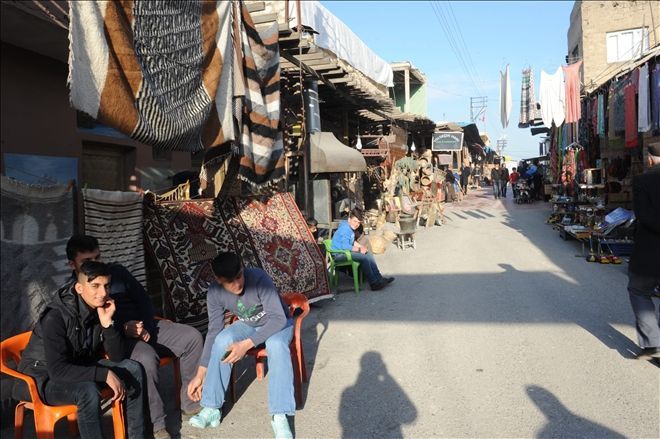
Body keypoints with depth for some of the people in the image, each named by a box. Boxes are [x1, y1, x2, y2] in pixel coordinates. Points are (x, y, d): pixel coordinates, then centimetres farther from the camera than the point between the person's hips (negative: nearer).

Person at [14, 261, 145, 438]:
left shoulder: (101, 309, -9)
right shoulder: (55, 317, -27)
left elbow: (117, 357, -10)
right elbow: (58, 370, -33)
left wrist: (107, 323, -24)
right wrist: (105, 374, -35)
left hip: (80, 368, 7)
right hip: (44, 378, -6)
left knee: (133, 369, -9)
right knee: (88, 391, -35)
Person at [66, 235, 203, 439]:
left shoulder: (117, 271, 11)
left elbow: (143, 299, 13)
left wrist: (147, 328, -4)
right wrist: (123, 329, -23)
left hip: (145, 326, 6)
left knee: (193, 337, -14)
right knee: (146, 358, -37)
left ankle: (190, 403, -2)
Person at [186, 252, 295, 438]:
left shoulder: (258, 278, -35)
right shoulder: (215, 293, -20)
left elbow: (278, 318, -35)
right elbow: (213, 332, -11)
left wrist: (246, 344, -44)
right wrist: (200, 374, -11)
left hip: (279, 323, -4)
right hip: (248, 325, 4)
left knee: (276, 345, -36)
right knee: (222, 340, -25)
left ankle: (279, 416, -30)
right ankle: (211, 409, -14)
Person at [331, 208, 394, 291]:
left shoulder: (350, 228, 10)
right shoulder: (345, 229, -21)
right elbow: (345, 246, -27)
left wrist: (361, 246, 4)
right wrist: (359, 249, -16)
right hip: (340, 254, -10)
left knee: (368, 254, 4)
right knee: (364, 257, -23)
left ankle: (379, 278, 3)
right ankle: (373, 283, -18)